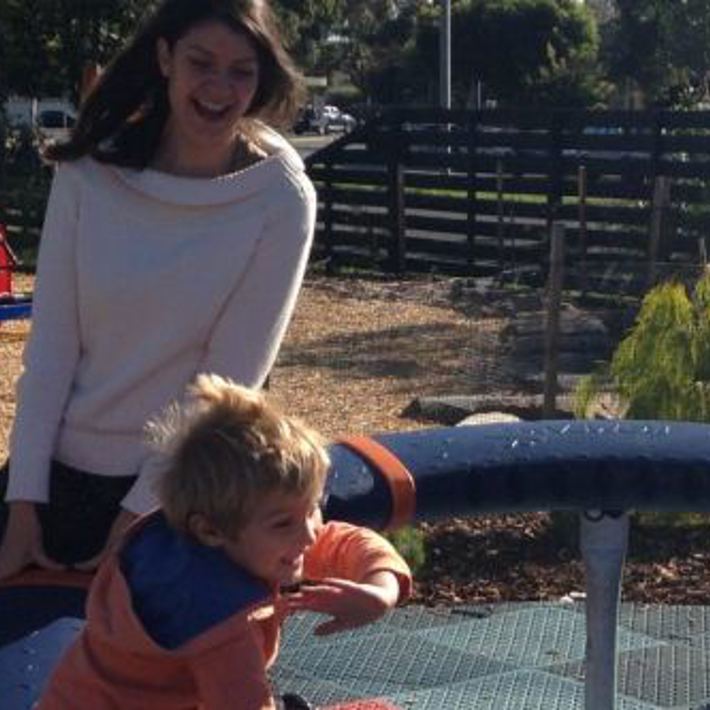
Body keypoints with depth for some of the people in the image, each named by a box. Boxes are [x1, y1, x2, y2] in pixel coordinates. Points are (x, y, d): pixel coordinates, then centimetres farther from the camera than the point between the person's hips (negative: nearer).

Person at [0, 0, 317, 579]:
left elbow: (229, 380, -13)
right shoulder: (91, 169, -8)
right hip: (57, 466, 3)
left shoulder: (281, 200, -13)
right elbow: (51, 344, -8)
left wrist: (139, 513, -13)